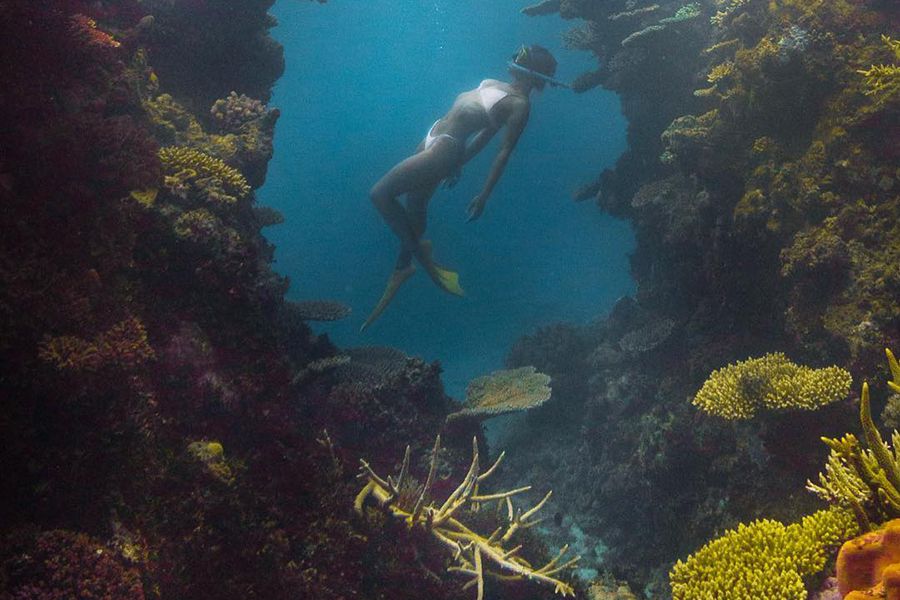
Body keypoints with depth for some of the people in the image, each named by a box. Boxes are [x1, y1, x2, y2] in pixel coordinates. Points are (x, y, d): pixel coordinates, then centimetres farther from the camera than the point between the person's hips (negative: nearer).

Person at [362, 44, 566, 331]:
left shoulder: (520, 104, -13)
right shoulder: (498, 87, 12)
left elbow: (504, 151, -15)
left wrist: (484, 195, -15)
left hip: (444, 148, -9)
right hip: (432, 140, 9)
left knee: (380, 194, -10)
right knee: (414, 211, 16)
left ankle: (419, 253, 0)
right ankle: (402, 268, 29)